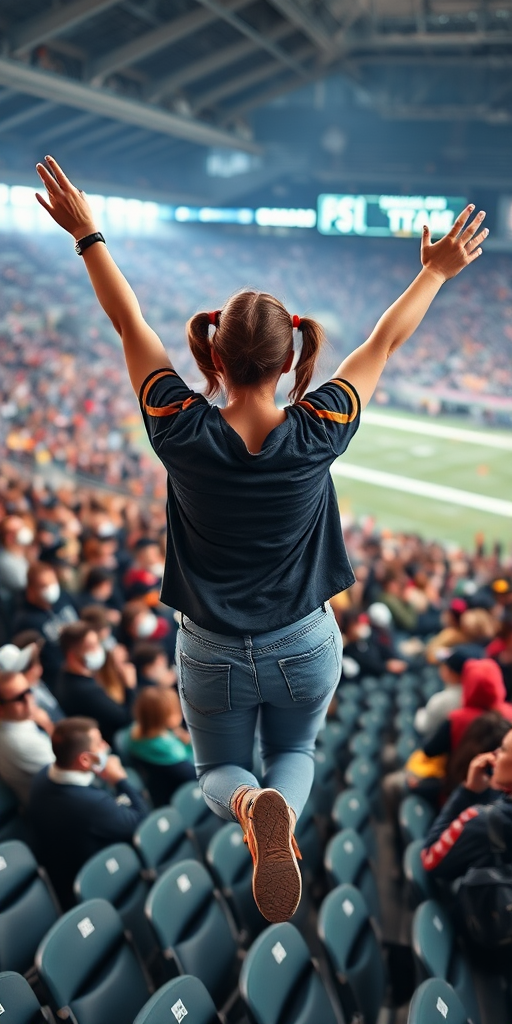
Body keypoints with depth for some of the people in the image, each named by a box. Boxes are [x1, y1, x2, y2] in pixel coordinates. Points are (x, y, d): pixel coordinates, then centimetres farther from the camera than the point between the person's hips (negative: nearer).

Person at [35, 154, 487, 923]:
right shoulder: (317, 434, -20)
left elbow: (128, 322, -9)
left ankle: (246, 803, -12)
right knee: (295, 753, 27)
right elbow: (386, 342, -6)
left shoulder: (183, 432, -21)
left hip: (212, 654, 0)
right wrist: (437, 271, 8)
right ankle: (284, 804, -11)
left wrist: (87, 234, 3)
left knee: (219, 770, 26)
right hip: (305, 648, 0)